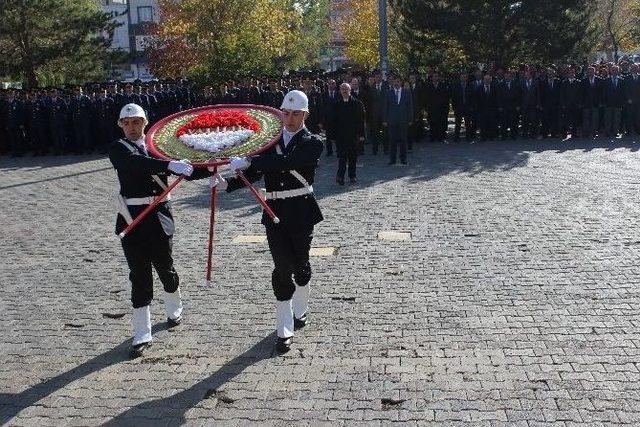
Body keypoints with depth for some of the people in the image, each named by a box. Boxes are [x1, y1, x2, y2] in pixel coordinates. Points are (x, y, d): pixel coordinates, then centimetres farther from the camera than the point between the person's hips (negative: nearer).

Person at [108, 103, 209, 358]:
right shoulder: (118, 149, -2)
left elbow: (186, 170, 2)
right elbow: (137, 163, -24)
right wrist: (170, 165, -37)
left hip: (159, 216, 1)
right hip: (132, 219, -1)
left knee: (165, 268, 12)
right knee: (139, 275, 1)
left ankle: (174, 310, 42)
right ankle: (142, 335, 9)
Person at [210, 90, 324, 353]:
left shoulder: (312, 143, -6)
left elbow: (286, 162, -26)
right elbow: (253, 174, 4)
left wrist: (249, 161, -33)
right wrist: (226, 184, -12)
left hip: (301, 212, -2)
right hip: (275, 213, 2)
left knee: (300, 263, 13)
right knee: (282, 268, -2)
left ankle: (300, 310, 39)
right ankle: (285, 329, 6)